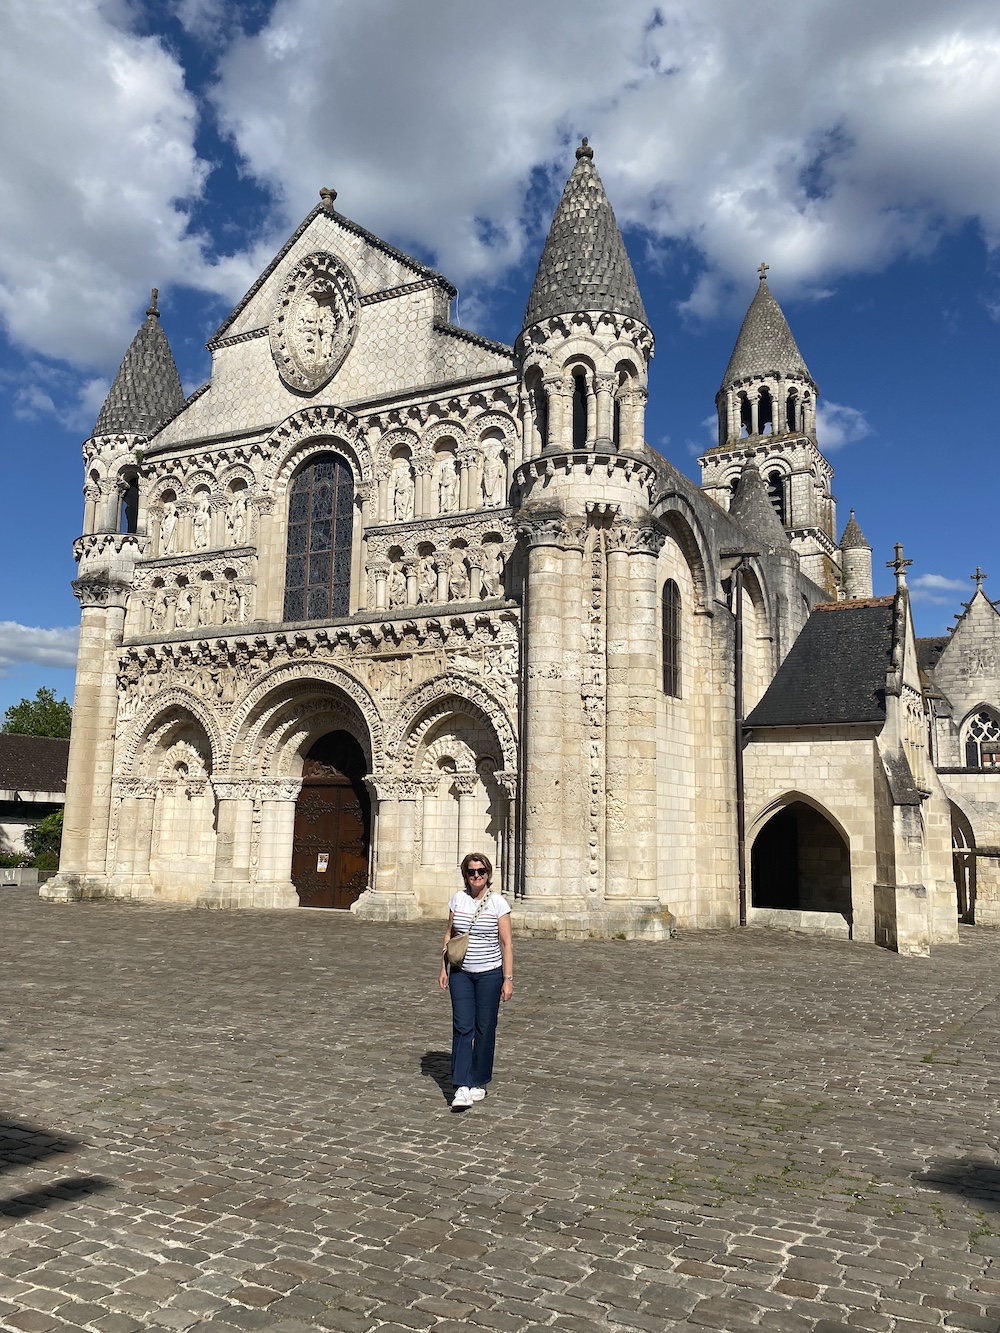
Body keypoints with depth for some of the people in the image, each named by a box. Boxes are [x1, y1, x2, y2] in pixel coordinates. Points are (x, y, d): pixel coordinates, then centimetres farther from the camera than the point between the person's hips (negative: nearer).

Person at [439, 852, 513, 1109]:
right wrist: (443, 969, 7)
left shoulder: (498, 903, -7)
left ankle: (479, 1082, 20)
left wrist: (508, 979, -10)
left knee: (485, 1029, 5)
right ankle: (462, 1087, -6)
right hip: (461, 973, 2)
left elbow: (507, 943, -6)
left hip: (489, 974, -2)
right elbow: (449, 935, 11)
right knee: (462, 1027, -6)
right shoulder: (457, 899, 2)